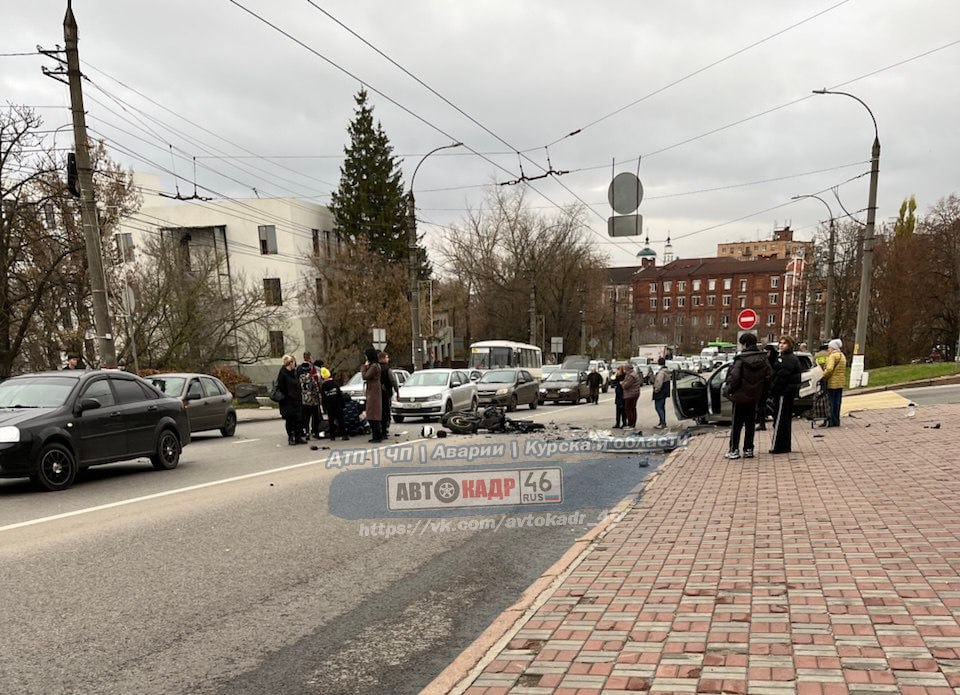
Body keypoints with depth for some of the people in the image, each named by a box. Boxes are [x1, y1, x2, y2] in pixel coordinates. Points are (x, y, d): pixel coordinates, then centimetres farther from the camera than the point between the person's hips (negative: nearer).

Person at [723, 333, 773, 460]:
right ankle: (748, 449, 15)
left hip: (740, 396, -5)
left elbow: (734, 377, -21)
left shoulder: (741, 359, -17)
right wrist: (761, 390, 11)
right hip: (755, 397, 5)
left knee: (736, 424, 3)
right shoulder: (763, 359, 0)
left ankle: (734, 450, 4)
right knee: (750, 423, 13)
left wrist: (728, 387, -3)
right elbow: (769, 376, 1)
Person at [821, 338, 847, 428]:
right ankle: (836, 421, 17)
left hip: (832, 383, -9)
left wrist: (823, 375, -12)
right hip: (840, 383, 9)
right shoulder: (842, 356, 17)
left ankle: (831, 422, -3)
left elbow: (829, 369, -26)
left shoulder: (832, 356, -14)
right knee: (837, 403, 13)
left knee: (831, 403, -4)